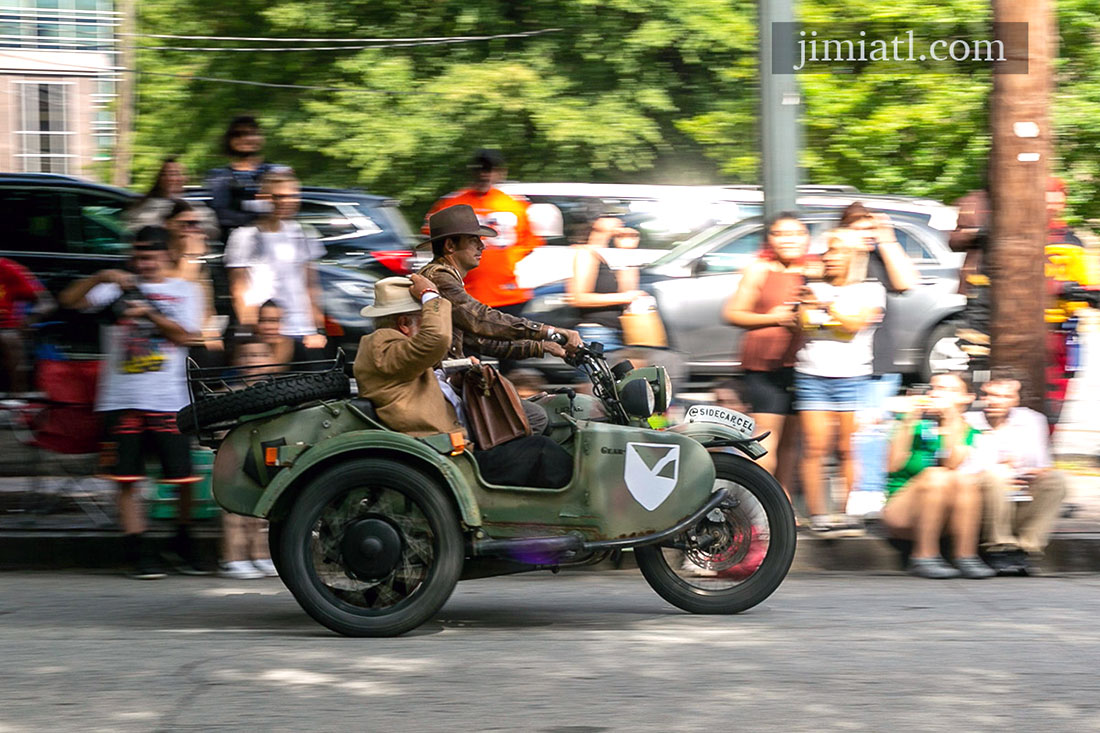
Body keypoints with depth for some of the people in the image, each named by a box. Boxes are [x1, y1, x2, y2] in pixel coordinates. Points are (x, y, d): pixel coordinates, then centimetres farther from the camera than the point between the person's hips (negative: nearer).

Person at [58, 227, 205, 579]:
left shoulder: (186, 291, 12)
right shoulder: (120, 287, 12)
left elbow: (186, 335, -1)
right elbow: (70, 300, 3)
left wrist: (149, 314, -12)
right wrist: (101, 277, -11)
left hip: (169, 400, -1)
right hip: (121, 400, 1)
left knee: (184, 477, -3)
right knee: (126, 479, -3)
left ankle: (185, 545, 15)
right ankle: (139, 551, 3)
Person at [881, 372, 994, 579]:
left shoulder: (966, 432, 8)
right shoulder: (916, 424, 3)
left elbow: (953, 465, -14)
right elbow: (894, 465, -12)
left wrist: (951, 419, -17)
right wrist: (908, 421, -14)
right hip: (900, 511, -2)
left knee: (966, 479, -25)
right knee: (936, 475, -30)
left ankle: (966, 557, -27)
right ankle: (924, 558, -27)